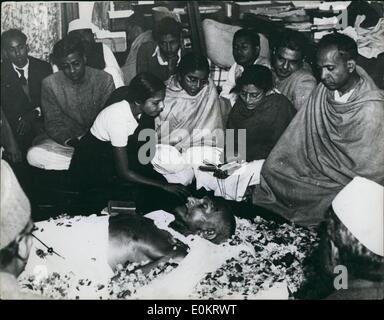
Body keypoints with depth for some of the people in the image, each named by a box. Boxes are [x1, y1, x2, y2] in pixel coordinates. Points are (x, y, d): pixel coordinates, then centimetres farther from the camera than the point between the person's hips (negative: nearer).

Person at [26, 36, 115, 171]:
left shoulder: (104, 79, -4)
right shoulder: (50, 84, -3)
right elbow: (53, 124, -2)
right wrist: (72, 141, -23)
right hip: (64, 140, 2)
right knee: (34, 155, -27)